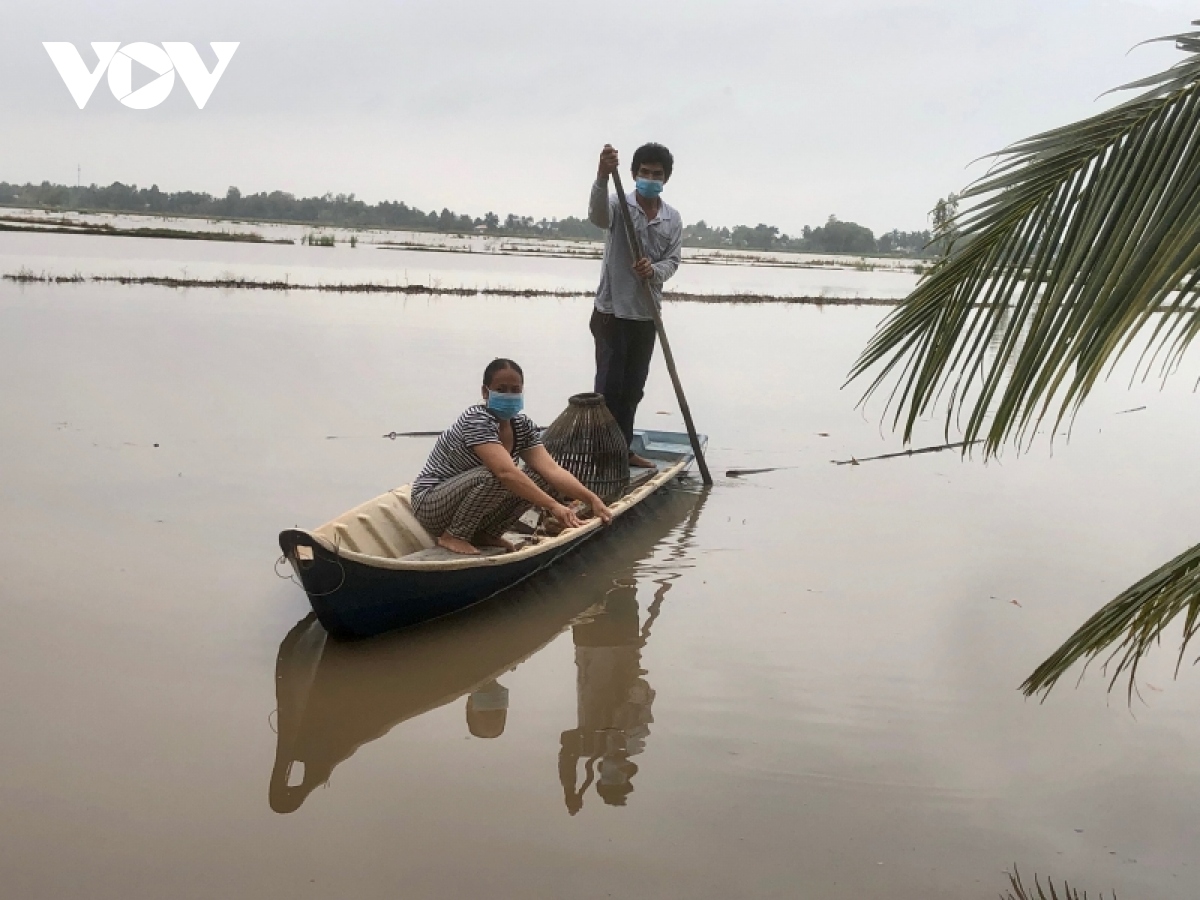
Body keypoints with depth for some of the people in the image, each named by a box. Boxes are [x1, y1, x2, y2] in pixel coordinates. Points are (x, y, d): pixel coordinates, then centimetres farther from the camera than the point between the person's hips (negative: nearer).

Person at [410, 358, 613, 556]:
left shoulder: (522, 426, -2)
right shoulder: (477, 419, -25)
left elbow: (551, 469, -13)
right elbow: (506, 473, -38)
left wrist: (591, 499, -27)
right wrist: (553, 506, -42)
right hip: (431, 505, -7)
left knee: (539, 477, -9)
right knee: (493, 477, -34)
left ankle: (485, 534, 2)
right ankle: (453, 535, -13)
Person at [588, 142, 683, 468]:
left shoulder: (673, 218, 7)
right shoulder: (619, 205, -7)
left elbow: (672, 261, 4)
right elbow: (597, 214, -30)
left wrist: (654, 270, -21)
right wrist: (602, 177, -50)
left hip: (647, 313, 5)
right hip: (612, 310, -5)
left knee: (633, 387, 12)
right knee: (609, 385, -4)